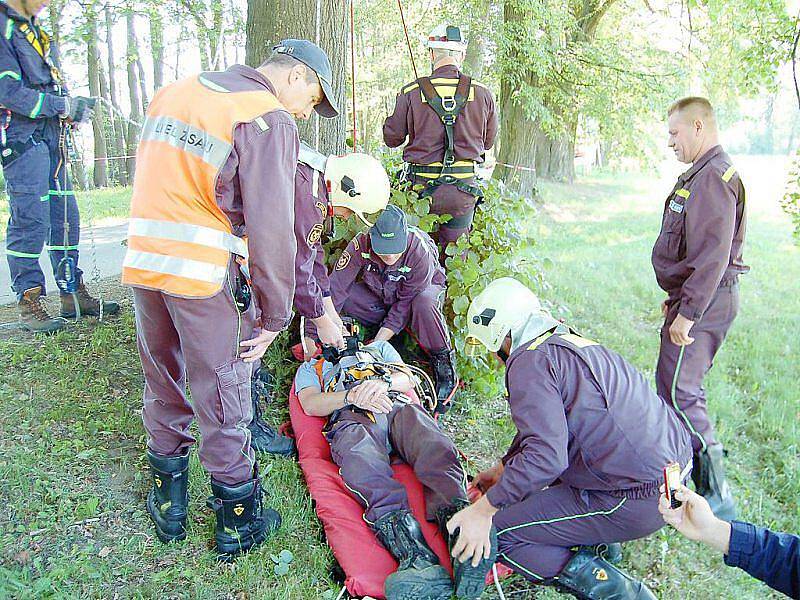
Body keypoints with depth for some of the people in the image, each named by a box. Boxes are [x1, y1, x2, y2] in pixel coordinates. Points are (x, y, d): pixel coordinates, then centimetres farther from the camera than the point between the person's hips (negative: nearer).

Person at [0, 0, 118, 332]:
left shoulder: (36, 34, 21)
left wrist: (73, 105, 2)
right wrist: (63, 106, -14)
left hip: (50, 139, 9)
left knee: (65, 217, 9)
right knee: (30, 223, -9)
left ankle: (73, 294, 17)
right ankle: (29, 304, -1)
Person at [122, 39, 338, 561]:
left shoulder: (174, 93, 17)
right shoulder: (270, 121, -8)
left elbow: (152, 183, 17)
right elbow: (272, 230, -14)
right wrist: (273, 316, -8)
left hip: (141, 264, 7)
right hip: (208, 276, -7)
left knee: (164, 389, 20)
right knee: (222, 402, 6)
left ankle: (168, 505, 36)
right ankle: (238, 522, 23)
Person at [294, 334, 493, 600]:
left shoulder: (379, 347, 42)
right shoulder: (310, 367, 38)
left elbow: (407, 378, 22)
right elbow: (310, 405, 15)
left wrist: (381, 383, -2)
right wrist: (352, 395, -4)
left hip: (396, 406, 2)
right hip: (351, 417, -2)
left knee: (433, 448, -35)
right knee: (360, 458, -40)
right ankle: (414, 552, -61)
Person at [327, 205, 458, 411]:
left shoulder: (420, 249, -35)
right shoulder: (361, 244, -30)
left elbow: (406, 303, -29)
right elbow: (335, 287, -30)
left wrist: (377, 342, -33)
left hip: (423, 288, -2)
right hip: (381, 296, 3)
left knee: (424, 304, -39)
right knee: (344, 297, -26)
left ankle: (444, 363, -20)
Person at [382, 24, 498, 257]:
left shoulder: (411, 93, -6)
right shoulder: (482, 94, -1)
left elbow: (392, 139, 2)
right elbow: (488, 142, 11)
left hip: (422, 186, -1)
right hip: (463, 187, 1)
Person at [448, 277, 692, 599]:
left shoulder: (530, 361, -14)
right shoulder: (574, 342, 16)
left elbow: (546, 456, -25)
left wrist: (483, 508, -16)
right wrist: (502, 468, 33)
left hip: (639, 498, -9)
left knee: (498, 533, -3)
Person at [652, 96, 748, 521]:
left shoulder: (714, 177, -17)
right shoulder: (701, 174, 16)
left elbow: (713, 255, -24)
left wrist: (687, 312, -23)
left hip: (704, 302, -11)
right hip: (693, 298, 11)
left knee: (679, 392, -8)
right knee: (672, 387, 17)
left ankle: (716, 496, 0)